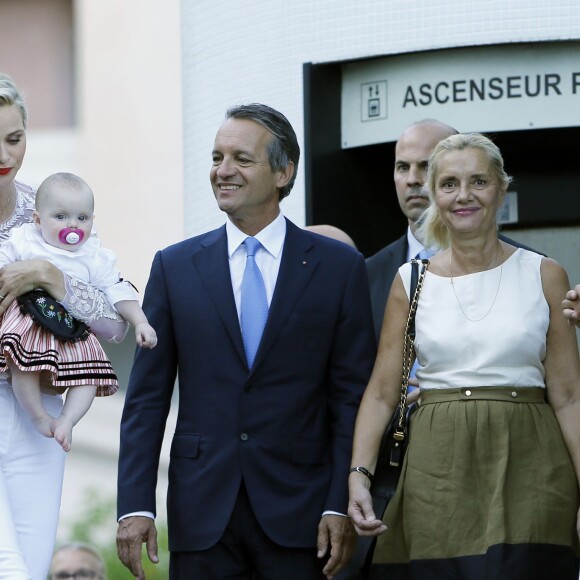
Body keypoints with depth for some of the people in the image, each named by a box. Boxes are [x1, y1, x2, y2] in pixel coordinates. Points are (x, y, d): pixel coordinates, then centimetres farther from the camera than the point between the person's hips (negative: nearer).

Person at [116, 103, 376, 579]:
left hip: (298, 510, -1)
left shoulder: (338, 266, 4)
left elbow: (352, 396, 1)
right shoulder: (175, 267, 7)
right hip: (202, 512, 1)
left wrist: (341, 505, -7)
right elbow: (147, 397, 6)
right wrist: (135, 504, -3)